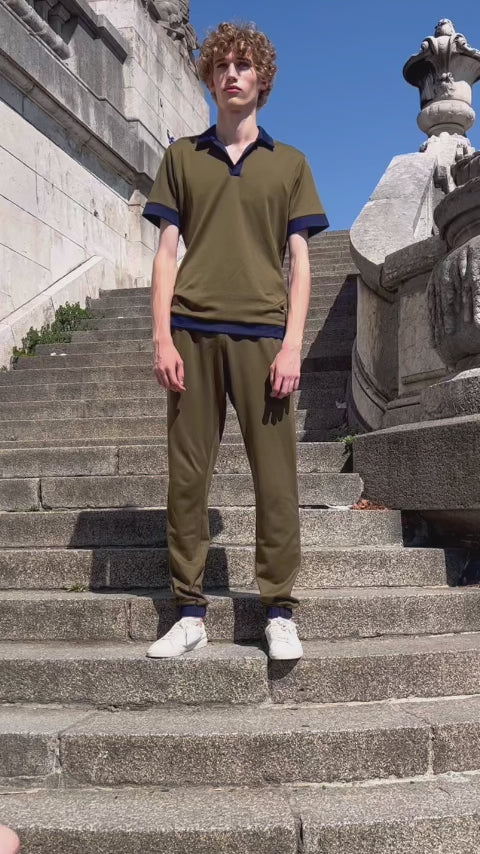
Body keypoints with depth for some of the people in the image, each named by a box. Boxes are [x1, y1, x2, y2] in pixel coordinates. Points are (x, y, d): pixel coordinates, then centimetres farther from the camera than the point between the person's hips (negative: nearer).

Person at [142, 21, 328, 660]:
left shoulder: (289, 163, 15)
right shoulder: (182, 157, 16)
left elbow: (299, 261, 9)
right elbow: (167, 251, 10)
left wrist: (292, 344, -4)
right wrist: (162, 338, -2)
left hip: (262, 333, 0)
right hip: (193, 332, 1)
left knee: (276, 478, -2)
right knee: (187, 476, 1)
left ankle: (280, 613, 7)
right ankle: (190, 613, 9)